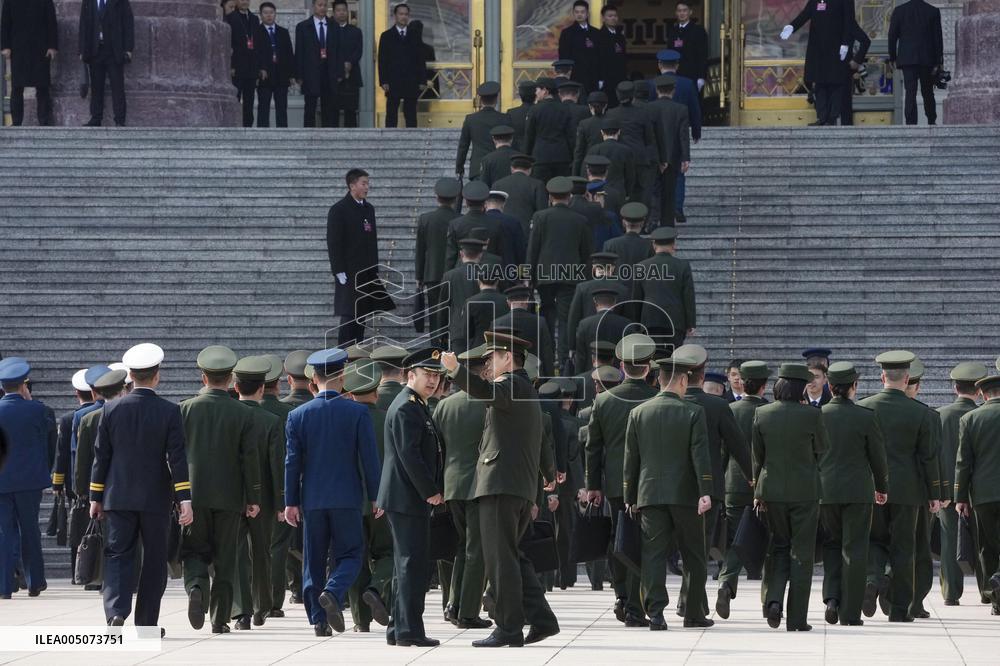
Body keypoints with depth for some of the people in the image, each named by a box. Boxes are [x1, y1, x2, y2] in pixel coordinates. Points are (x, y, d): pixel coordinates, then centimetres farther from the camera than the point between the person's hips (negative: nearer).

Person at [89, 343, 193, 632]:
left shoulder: (112, 409, -1)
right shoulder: (169, 411, -7)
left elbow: (101, 456, 3)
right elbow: (177, 459, -10)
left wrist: (96, 497, 9)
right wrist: (184, 500, -9)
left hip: (119, 498, 1)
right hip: (155, 499, -1)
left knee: (118, 555, 3)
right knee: (154, 560, 9)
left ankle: (116, 611, -20)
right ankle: (146, 625, 11)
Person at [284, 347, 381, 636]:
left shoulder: (297, 415, 0)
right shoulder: (358, 412, -5)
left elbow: (293, 461, 0)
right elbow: (369, 458, -4)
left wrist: (291, 502, 5)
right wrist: (375, 497, 3)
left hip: (312, 499, 2)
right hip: (347, 498, -2)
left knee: (314, 559, 9)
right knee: (350, 553, 7)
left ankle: (318, 619, 6)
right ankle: (333, 593, -20)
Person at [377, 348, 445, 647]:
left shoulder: (417, 407, 20)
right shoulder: (406, 407, -13)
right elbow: (409, 454, -21)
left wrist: (433, 491, 14)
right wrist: (430, 491, -17)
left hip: (408, 499, 11)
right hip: (408, 498, -11)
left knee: (407, 565, 13)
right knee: (414, 564, -10)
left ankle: (399, 629, 17)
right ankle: (409, 630, -9)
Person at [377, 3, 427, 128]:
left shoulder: (414, 36, 12)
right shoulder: (386, 36, 6)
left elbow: (421, 60, 10)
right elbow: (382, 60, 1)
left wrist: (422, 81, 1)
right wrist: (383, 81, -8)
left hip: (411, 83, 2)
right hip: (393, 83, -2)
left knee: (411, 116, 3)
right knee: (391, 116, -1)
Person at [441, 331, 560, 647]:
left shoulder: (512, 384, -8)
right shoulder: (526, 391, 25)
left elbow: (485, 392, -32)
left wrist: (455, 369, -43)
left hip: (501, 486, -10)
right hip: (523, 489, 10)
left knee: (500, 558, -8)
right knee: (511, 556, 15)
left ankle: (508, 629, -8)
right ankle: (541, 618, 9)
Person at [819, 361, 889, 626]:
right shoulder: (865, 417, -9)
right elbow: (878, 456, -1)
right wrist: (882, 487, 16)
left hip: (825, 490, 2)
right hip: (858, 490, -2)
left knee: (832, 545, 17)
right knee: (854, 549, 3)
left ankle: (832, 597, -1)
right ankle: (850, 612, 3)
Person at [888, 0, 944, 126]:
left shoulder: (899, 11, -2)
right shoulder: (933, 11, -1)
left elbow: (892, 36, 1)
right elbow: (938, 38, -1)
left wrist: (892, 58, 10)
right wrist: (938, 62, 2)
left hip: (907, 59, -1)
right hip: (927, 59, 1)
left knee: (910, 92, -5)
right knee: (928, 92, 14)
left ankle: (911, 123, -16)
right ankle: (932, 122, 22)